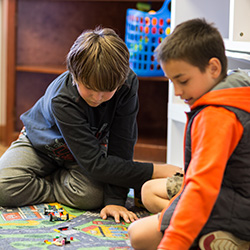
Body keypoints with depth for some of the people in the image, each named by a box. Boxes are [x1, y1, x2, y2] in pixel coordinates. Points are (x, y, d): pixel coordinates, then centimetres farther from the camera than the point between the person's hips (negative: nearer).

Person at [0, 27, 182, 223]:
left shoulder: (127, 85, -30)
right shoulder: (61, 100, -39)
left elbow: (121, 145, -25)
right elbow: (95, 163, -39)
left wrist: (114, 200, -32)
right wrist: (156, 171, -40)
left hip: (89, 145, 2)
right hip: (43, 145, -2)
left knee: (92, 195, -31)